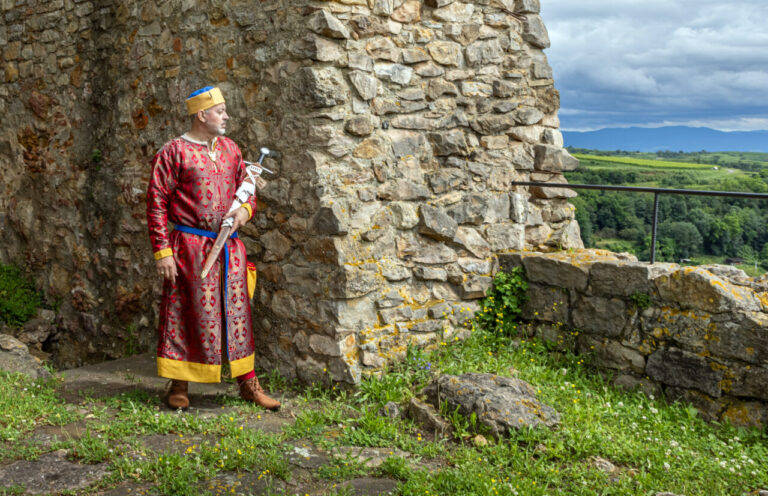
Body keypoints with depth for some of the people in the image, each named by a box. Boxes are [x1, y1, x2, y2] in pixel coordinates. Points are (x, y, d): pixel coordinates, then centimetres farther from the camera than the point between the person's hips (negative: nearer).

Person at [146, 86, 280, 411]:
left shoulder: (230, 149, 12)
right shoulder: (173, 152, -5)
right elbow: (156, 204, -7)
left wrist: (245, 210, -5)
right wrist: (162, 251, -12)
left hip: (229, 247, 5)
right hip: (190, 247, -5)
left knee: (236, 313, 9)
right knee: (185, 317, 1)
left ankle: (248, 383, 17)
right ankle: (178, 387, 15)